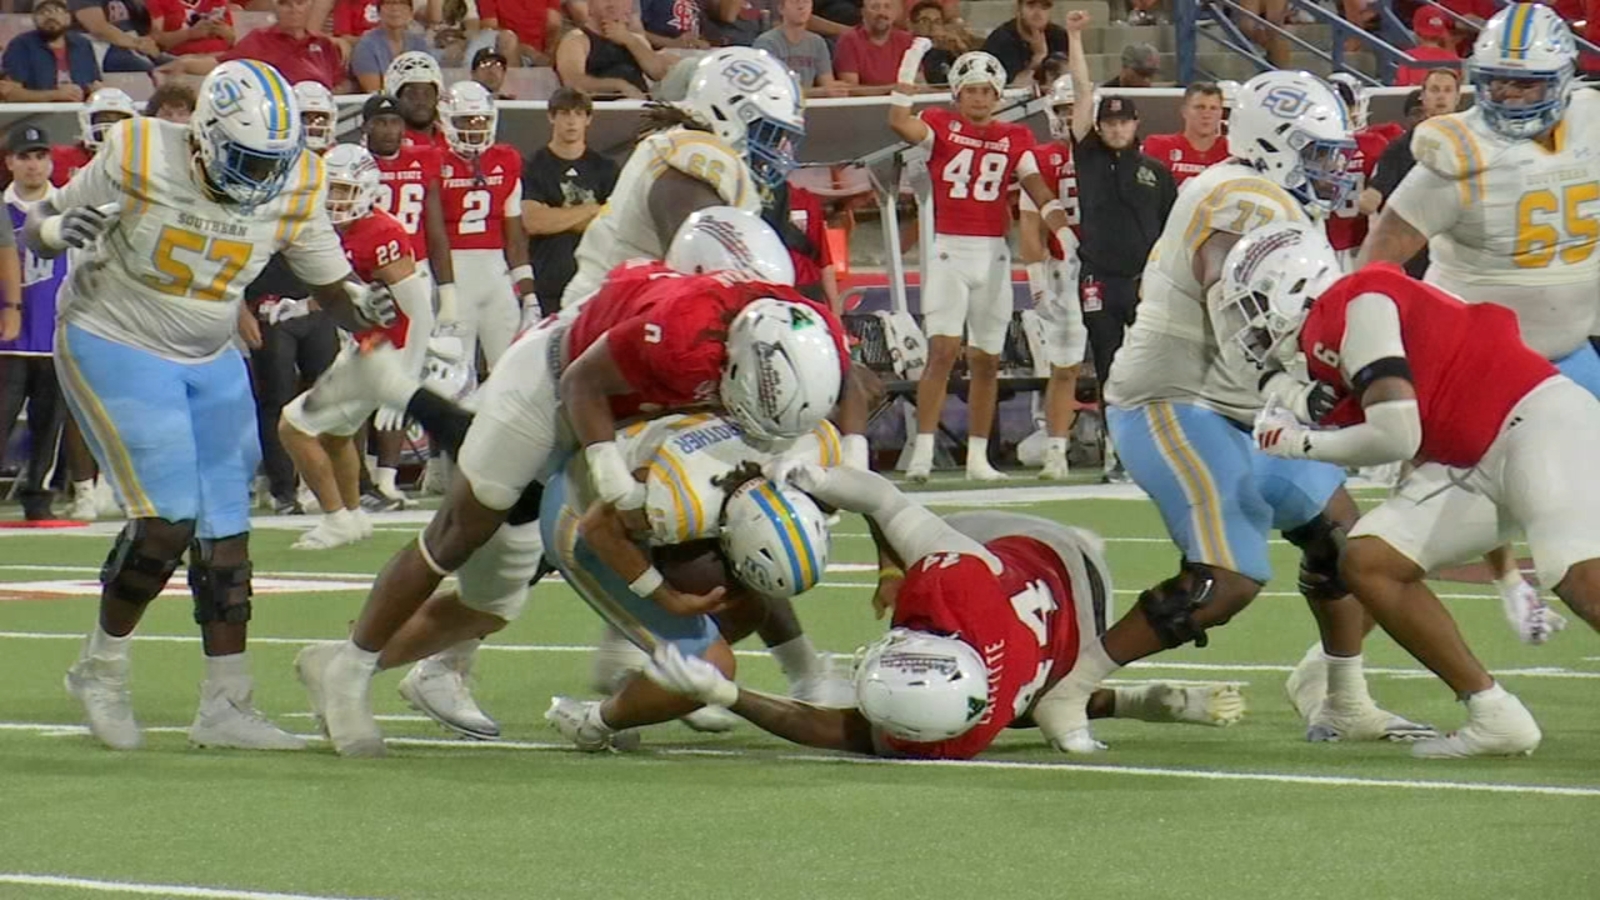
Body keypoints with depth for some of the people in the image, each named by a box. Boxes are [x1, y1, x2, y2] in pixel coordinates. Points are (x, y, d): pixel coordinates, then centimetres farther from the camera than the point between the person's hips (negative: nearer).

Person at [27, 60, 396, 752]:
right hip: (115, 348, -5)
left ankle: (225, 706, 11)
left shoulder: (293, 189, -10)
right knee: (168, 517, -16)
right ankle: (100, 670, 4)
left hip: (210, 362, 5)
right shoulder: (140, 158, -21)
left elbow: (329, 281, 2)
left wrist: (363, 305, -21)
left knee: (226, 529, 3)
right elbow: (37, 225, -9)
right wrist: (59, 231, -33)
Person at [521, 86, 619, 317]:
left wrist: (557, 218, -6)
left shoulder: (604, 169, 13)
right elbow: (533, 222, -10)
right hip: (547, 286, -2)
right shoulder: (534, 166, 4)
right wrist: (590, 210, -2)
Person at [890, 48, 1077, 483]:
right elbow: (899, 123, -17)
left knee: (987, 360, 6)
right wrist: (909, 68, -17)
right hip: (949, 251, -3)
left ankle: (978, 456, 13)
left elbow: (1038, 190, 4)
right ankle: (922, 452, -16)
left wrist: (1064, 231, -9)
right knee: (943, 350, -14)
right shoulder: (941, 126, 2)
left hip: (993, 255, 3)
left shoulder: (1014, 138, 10)